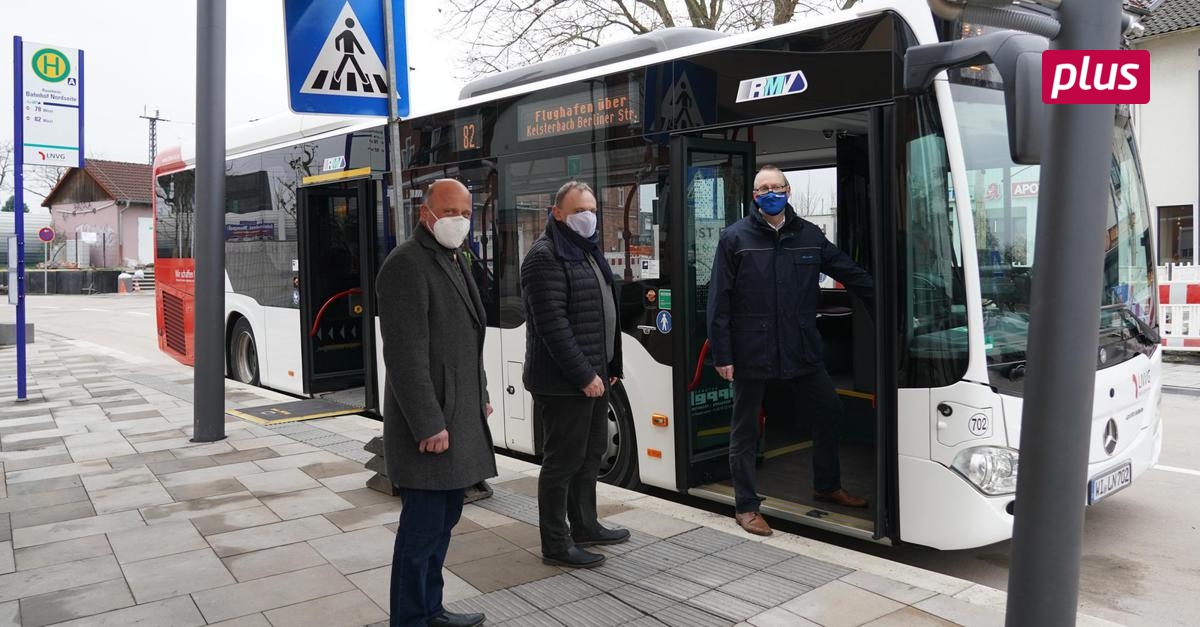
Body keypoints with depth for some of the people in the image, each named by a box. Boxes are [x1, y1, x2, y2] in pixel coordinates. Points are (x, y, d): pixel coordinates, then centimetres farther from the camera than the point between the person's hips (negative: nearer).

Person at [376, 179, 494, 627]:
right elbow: (405, 354, -21)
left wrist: (480, 396, 20)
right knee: (424, 524, -2)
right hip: (429, 419, -9)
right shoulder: (407, 265, -16)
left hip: (459, 412, 10)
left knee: (444, 517, 17)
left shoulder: (455, 261, 14)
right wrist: (429, 425, -22)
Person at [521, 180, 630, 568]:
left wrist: (609, 367, 14)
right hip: (563, 382, -10)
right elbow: (552, 325, -22)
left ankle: (584, 526, 33)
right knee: (563, 460, -1)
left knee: (591, 452, 18)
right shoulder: (546, 256, -15)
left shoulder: (587, 251, 16)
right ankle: (556, 545, 11)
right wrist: (583, 375, -21)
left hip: (593, 376, 10)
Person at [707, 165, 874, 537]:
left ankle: (826, 486, 36)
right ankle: (745, 507, 20)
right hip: (751, 351, -4)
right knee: (745, 429, 5)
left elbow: (851, 274, 13)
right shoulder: (735, 238, -4)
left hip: (801, 348, 4)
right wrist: (722, 355, -11)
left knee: (829, 409, 13)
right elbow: (718, 301, -7)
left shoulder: (809, 235, 6)